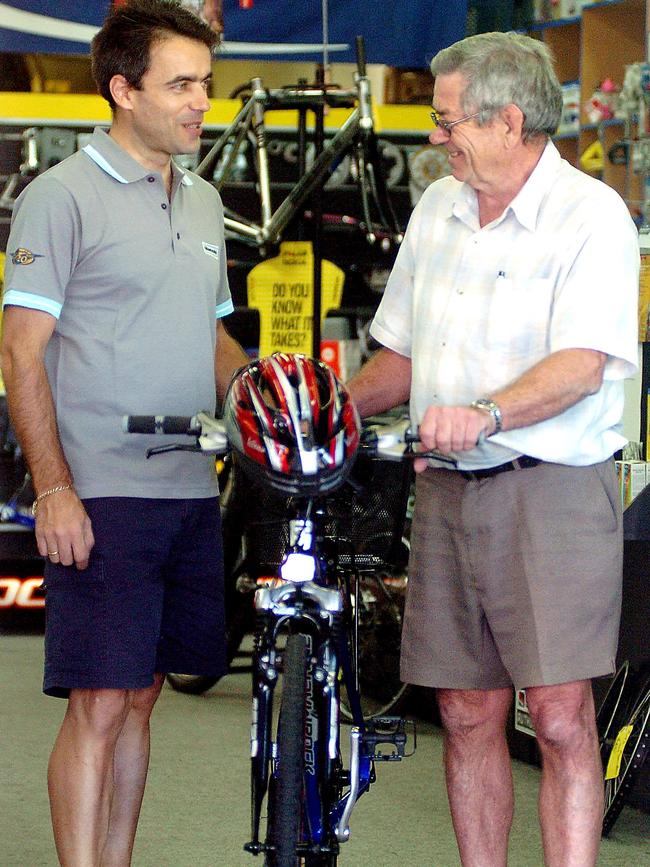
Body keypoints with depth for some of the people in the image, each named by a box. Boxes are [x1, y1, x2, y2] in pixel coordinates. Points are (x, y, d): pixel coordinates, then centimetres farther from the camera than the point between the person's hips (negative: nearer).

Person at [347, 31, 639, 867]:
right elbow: (401, 352, 23)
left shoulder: (590, 215, -7)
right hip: (446, 488, 6)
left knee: (560, 716, -11)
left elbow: (582, 364, -20)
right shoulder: (436, 209, 15)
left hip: (552, 490, -6)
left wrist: (487, 412, -35)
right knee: (467, 714, 6)